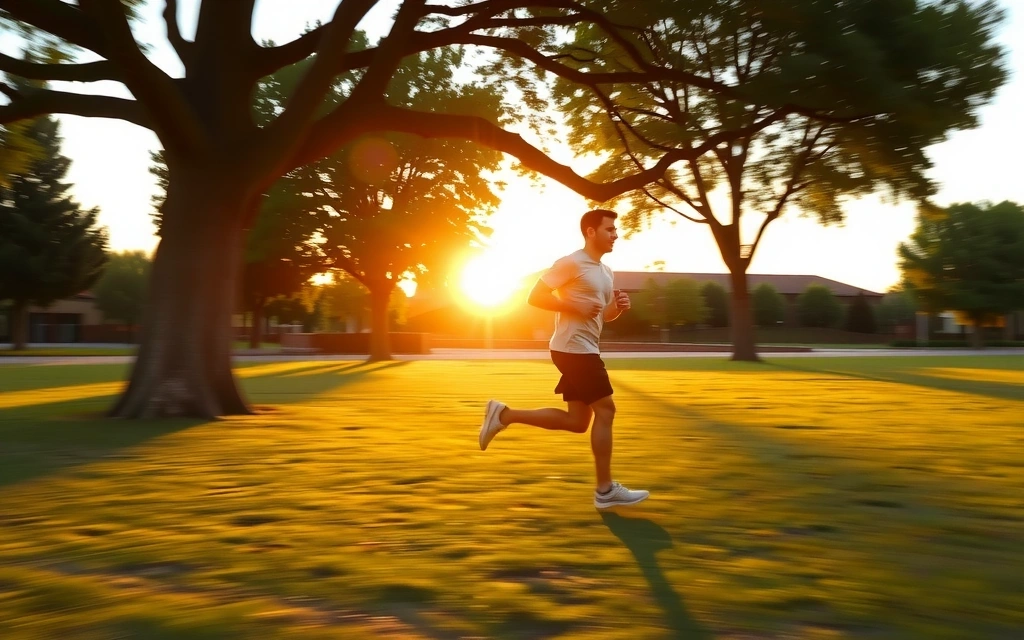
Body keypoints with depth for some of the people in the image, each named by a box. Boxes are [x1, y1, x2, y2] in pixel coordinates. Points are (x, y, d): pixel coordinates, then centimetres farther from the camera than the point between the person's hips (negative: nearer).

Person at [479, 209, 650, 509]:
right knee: (605, 410, -6)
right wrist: (575, 307, -20)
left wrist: (618, 307, 2)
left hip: (585, 349, 10)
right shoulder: (571, 263, -11)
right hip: (574, 348, -10)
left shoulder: (605, 271, 17)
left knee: (577, 422, 9)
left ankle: (504, 415, 15)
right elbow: (535, 296, -14)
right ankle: (605, 489, 4)